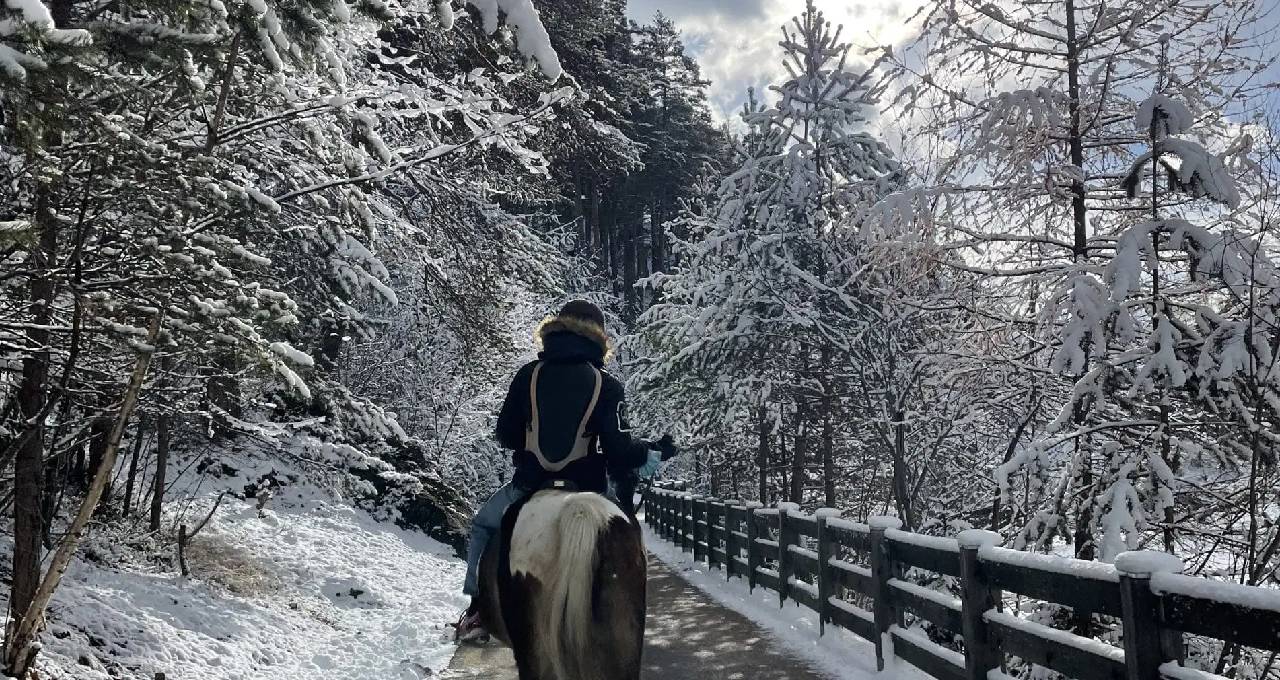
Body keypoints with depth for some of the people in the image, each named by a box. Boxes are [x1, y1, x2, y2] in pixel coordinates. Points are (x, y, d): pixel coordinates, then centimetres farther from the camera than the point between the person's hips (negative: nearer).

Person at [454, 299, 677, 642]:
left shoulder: (528, 374, 2)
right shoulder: (607, 385, -3)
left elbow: (505, 434, 7)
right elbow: (619, 448, -9)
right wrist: (650, 453, 10)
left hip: (528, 485, 1)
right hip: (587, 489, -1)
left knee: (483, 526, 29)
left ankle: (477, 611, 20)